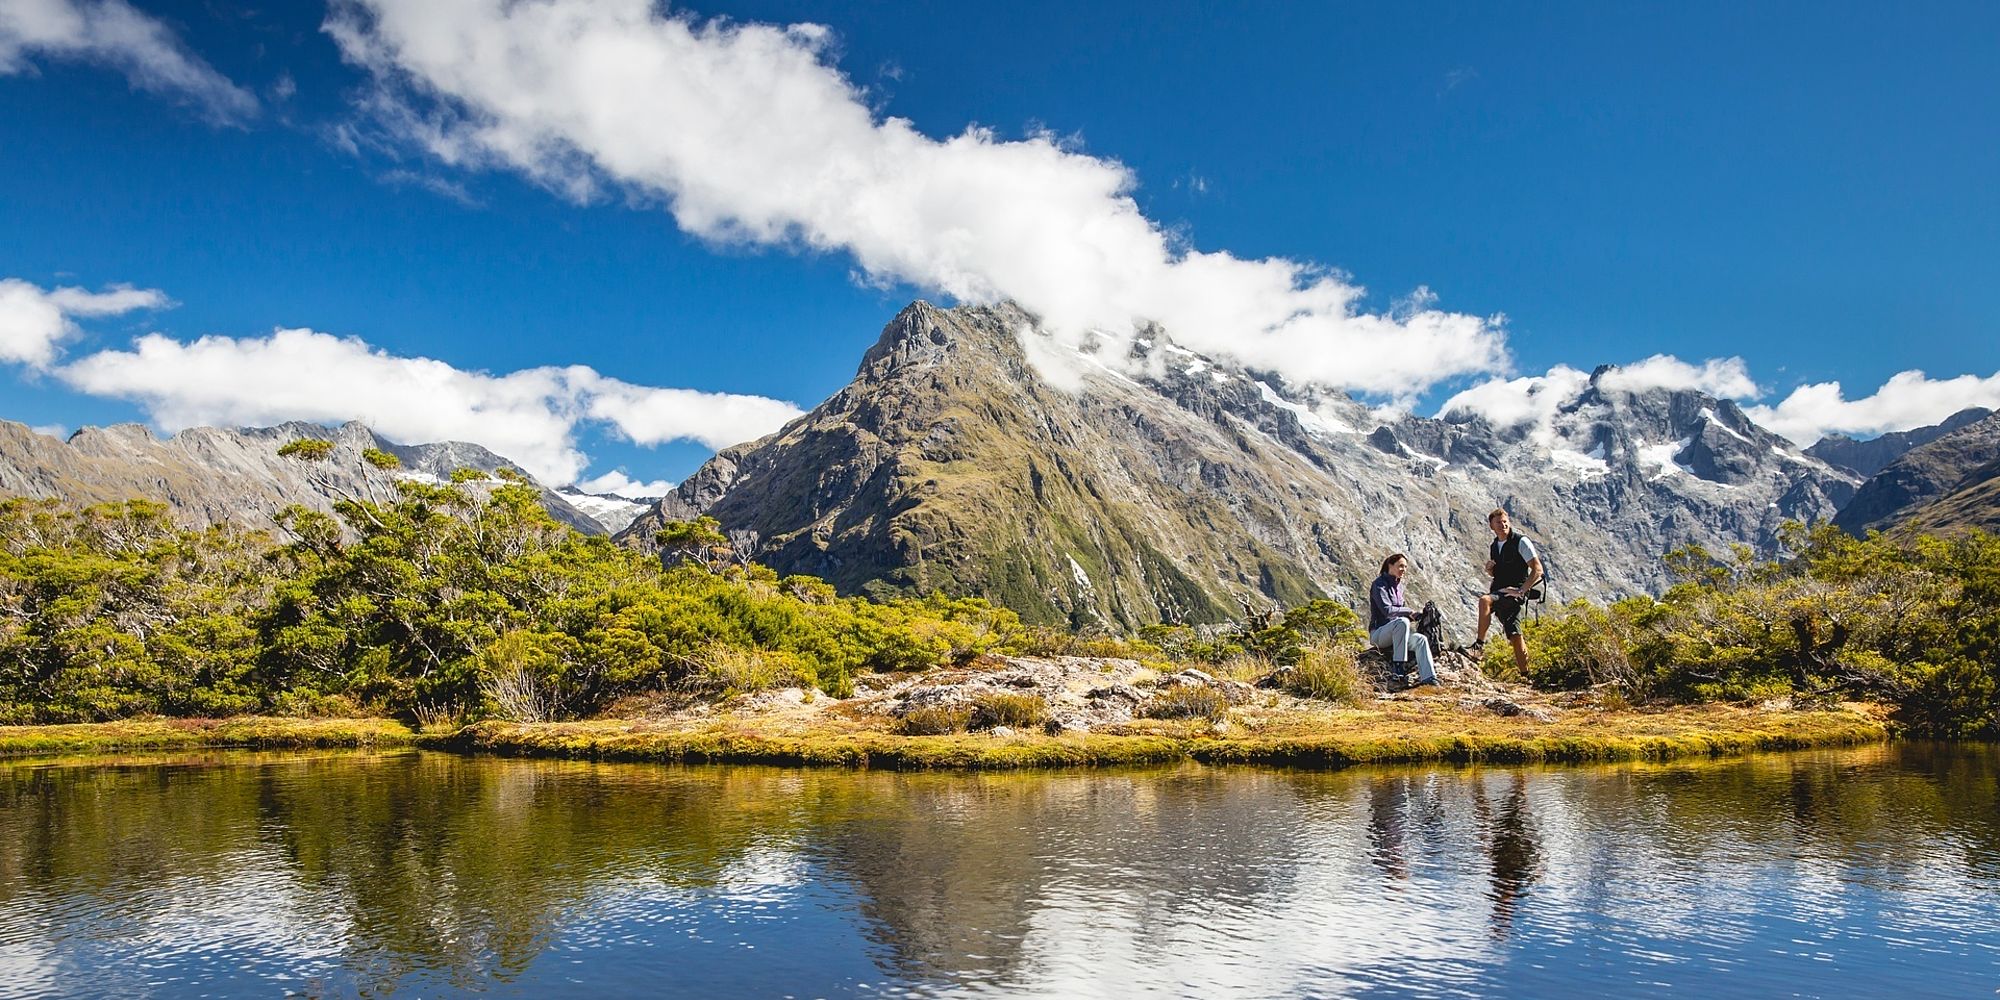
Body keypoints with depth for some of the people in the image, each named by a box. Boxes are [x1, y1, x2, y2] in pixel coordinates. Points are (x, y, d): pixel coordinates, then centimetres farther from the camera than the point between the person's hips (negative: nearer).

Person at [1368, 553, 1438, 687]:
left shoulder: (1398, 585, 16)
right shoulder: (1379, 584, -11)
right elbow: (1387, 610, -23)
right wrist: (1409, 612, -16)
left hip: (1396, 633, 8)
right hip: (1378, 633, -8)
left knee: (1421, 639, -21)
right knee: (1402, 622, -37)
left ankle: (1428, 678, -33)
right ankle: (1398, 665, -33)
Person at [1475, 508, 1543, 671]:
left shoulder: (1521, 541, -7)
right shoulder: (1493, 546, 14)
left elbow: (1537, 569, -12)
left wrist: (1521, 591, -17)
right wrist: (1489, 570, 4)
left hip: (1515, 592, -7)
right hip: (1498, 592, 7)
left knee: (1484, 600, -33)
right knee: (1515, 635, 6)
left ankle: (1480, 642, -27)